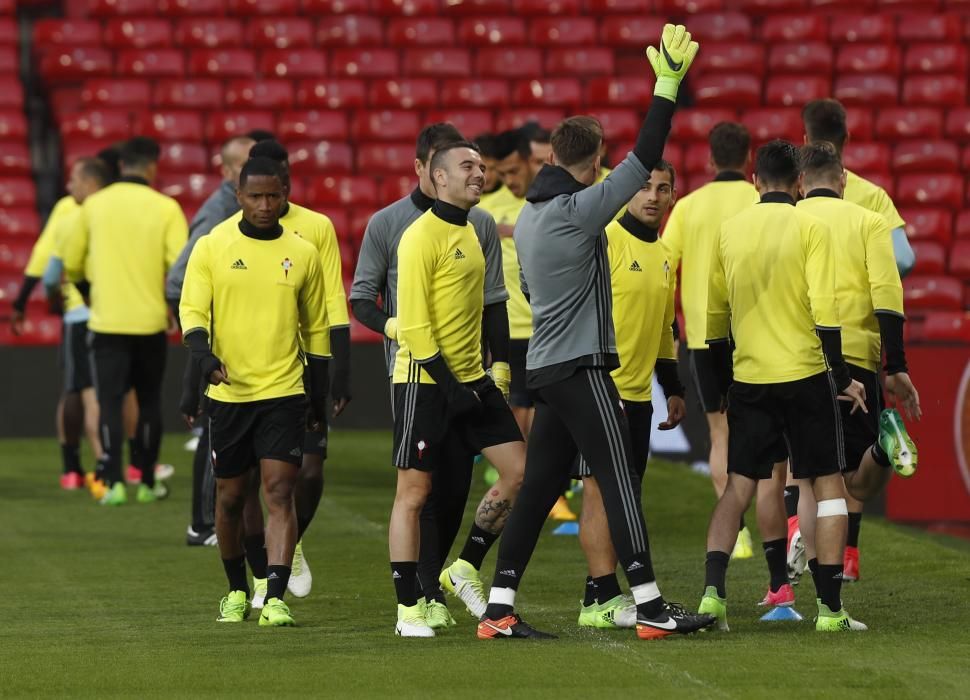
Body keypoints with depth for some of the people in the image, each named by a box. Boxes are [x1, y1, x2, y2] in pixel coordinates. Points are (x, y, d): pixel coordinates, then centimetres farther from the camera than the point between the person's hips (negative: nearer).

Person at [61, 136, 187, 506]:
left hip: (106, 321, 0)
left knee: (110, 402, 2)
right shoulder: (165, 208, -6)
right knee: (149, 402, 13)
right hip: (150, 320, 0)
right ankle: (147, 483, 16)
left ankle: (113, 482, -9)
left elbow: (71, 265, 6)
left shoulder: (94, 205, 0)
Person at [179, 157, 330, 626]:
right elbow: (192, 309, -3)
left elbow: (316, 328, 13)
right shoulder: (212, 248, 1)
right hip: (228, 392, 0)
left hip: (284, 393, 0)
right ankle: (237, 591, 28)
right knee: (230, 498, 9)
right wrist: (203, 355, -23)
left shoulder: (303, 254, 6)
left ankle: (275, 598, -16)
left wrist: (320, 394, 14)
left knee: (279, 494, -11)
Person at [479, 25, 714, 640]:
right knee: (620, 481, -7)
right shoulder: (579, 210, -13)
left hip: (546, 368, 8)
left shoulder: (529, 216, 12)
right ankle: (650, 607, -8)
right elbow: (644, 158, -17)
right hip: (581, 369, -8)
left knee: (539, 488, 8)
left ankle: (500, 608, 6)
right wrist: (668, 84, -14)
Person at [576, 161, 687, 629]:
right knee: (602, 489, -9)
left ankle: (599, 597, 11)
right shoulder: (605, 241, -10)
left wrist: (673, 388, 22)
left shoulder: (663, 254, 16)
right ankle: (603, 599, -9)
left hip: (639, 393, 8)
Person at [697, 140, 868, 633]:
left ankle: (712, 591, -7)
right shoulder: (810, 229, -6)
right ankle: (830, 607, 1)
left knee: (738, 486, 9)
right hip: (804, 373, -3)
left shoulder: (728, 231, 6)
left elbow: (714, 314, 12)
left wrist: (723, 383, 23)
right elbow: (824, 309, -13)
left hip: (747, 379, 3)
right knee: (827, 482, 6)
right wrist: (842, 378, -6)